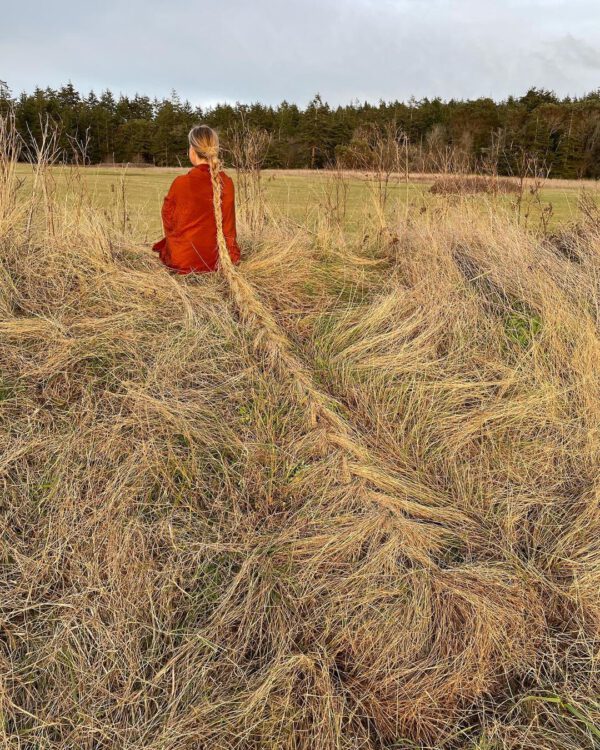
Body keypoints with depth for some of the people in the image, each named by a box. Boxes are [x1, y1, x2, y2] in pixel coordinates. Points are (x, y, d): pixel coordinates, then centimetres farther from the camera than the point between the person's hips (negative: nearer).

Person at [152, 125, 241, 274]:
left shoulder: (180, 183, -17)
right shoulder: (226, 183, -10)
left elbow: (168, 222, -3)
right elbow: (229, 224, 0)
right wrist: (232, 255, 15)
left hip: (180, 260, -3)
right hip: (212, 260, 3)